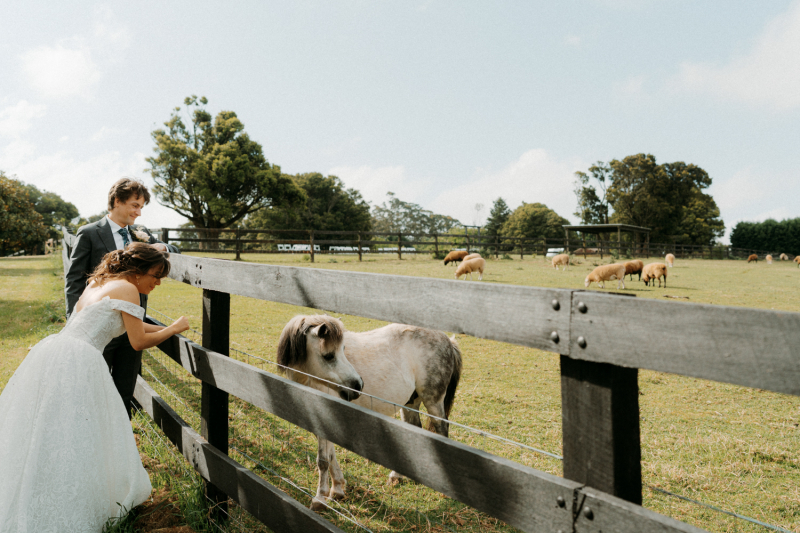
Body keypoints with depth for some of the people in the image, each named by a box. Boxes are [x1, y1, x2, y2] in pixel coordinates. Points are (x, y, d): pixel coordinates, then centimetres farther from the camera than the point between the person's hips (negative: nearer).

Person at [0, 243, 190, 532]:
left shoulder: (100, 281, 22)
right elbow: (139, 341, -2)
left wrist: (168, 328, 37)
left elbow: (123, 322, 36)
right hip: (77, 361, -9)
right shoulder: (127, 288, -4)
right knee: (76, 439, -1)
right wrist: (174, 329, 11)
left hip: (49, 351, 9)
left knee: (36, 433, 15)